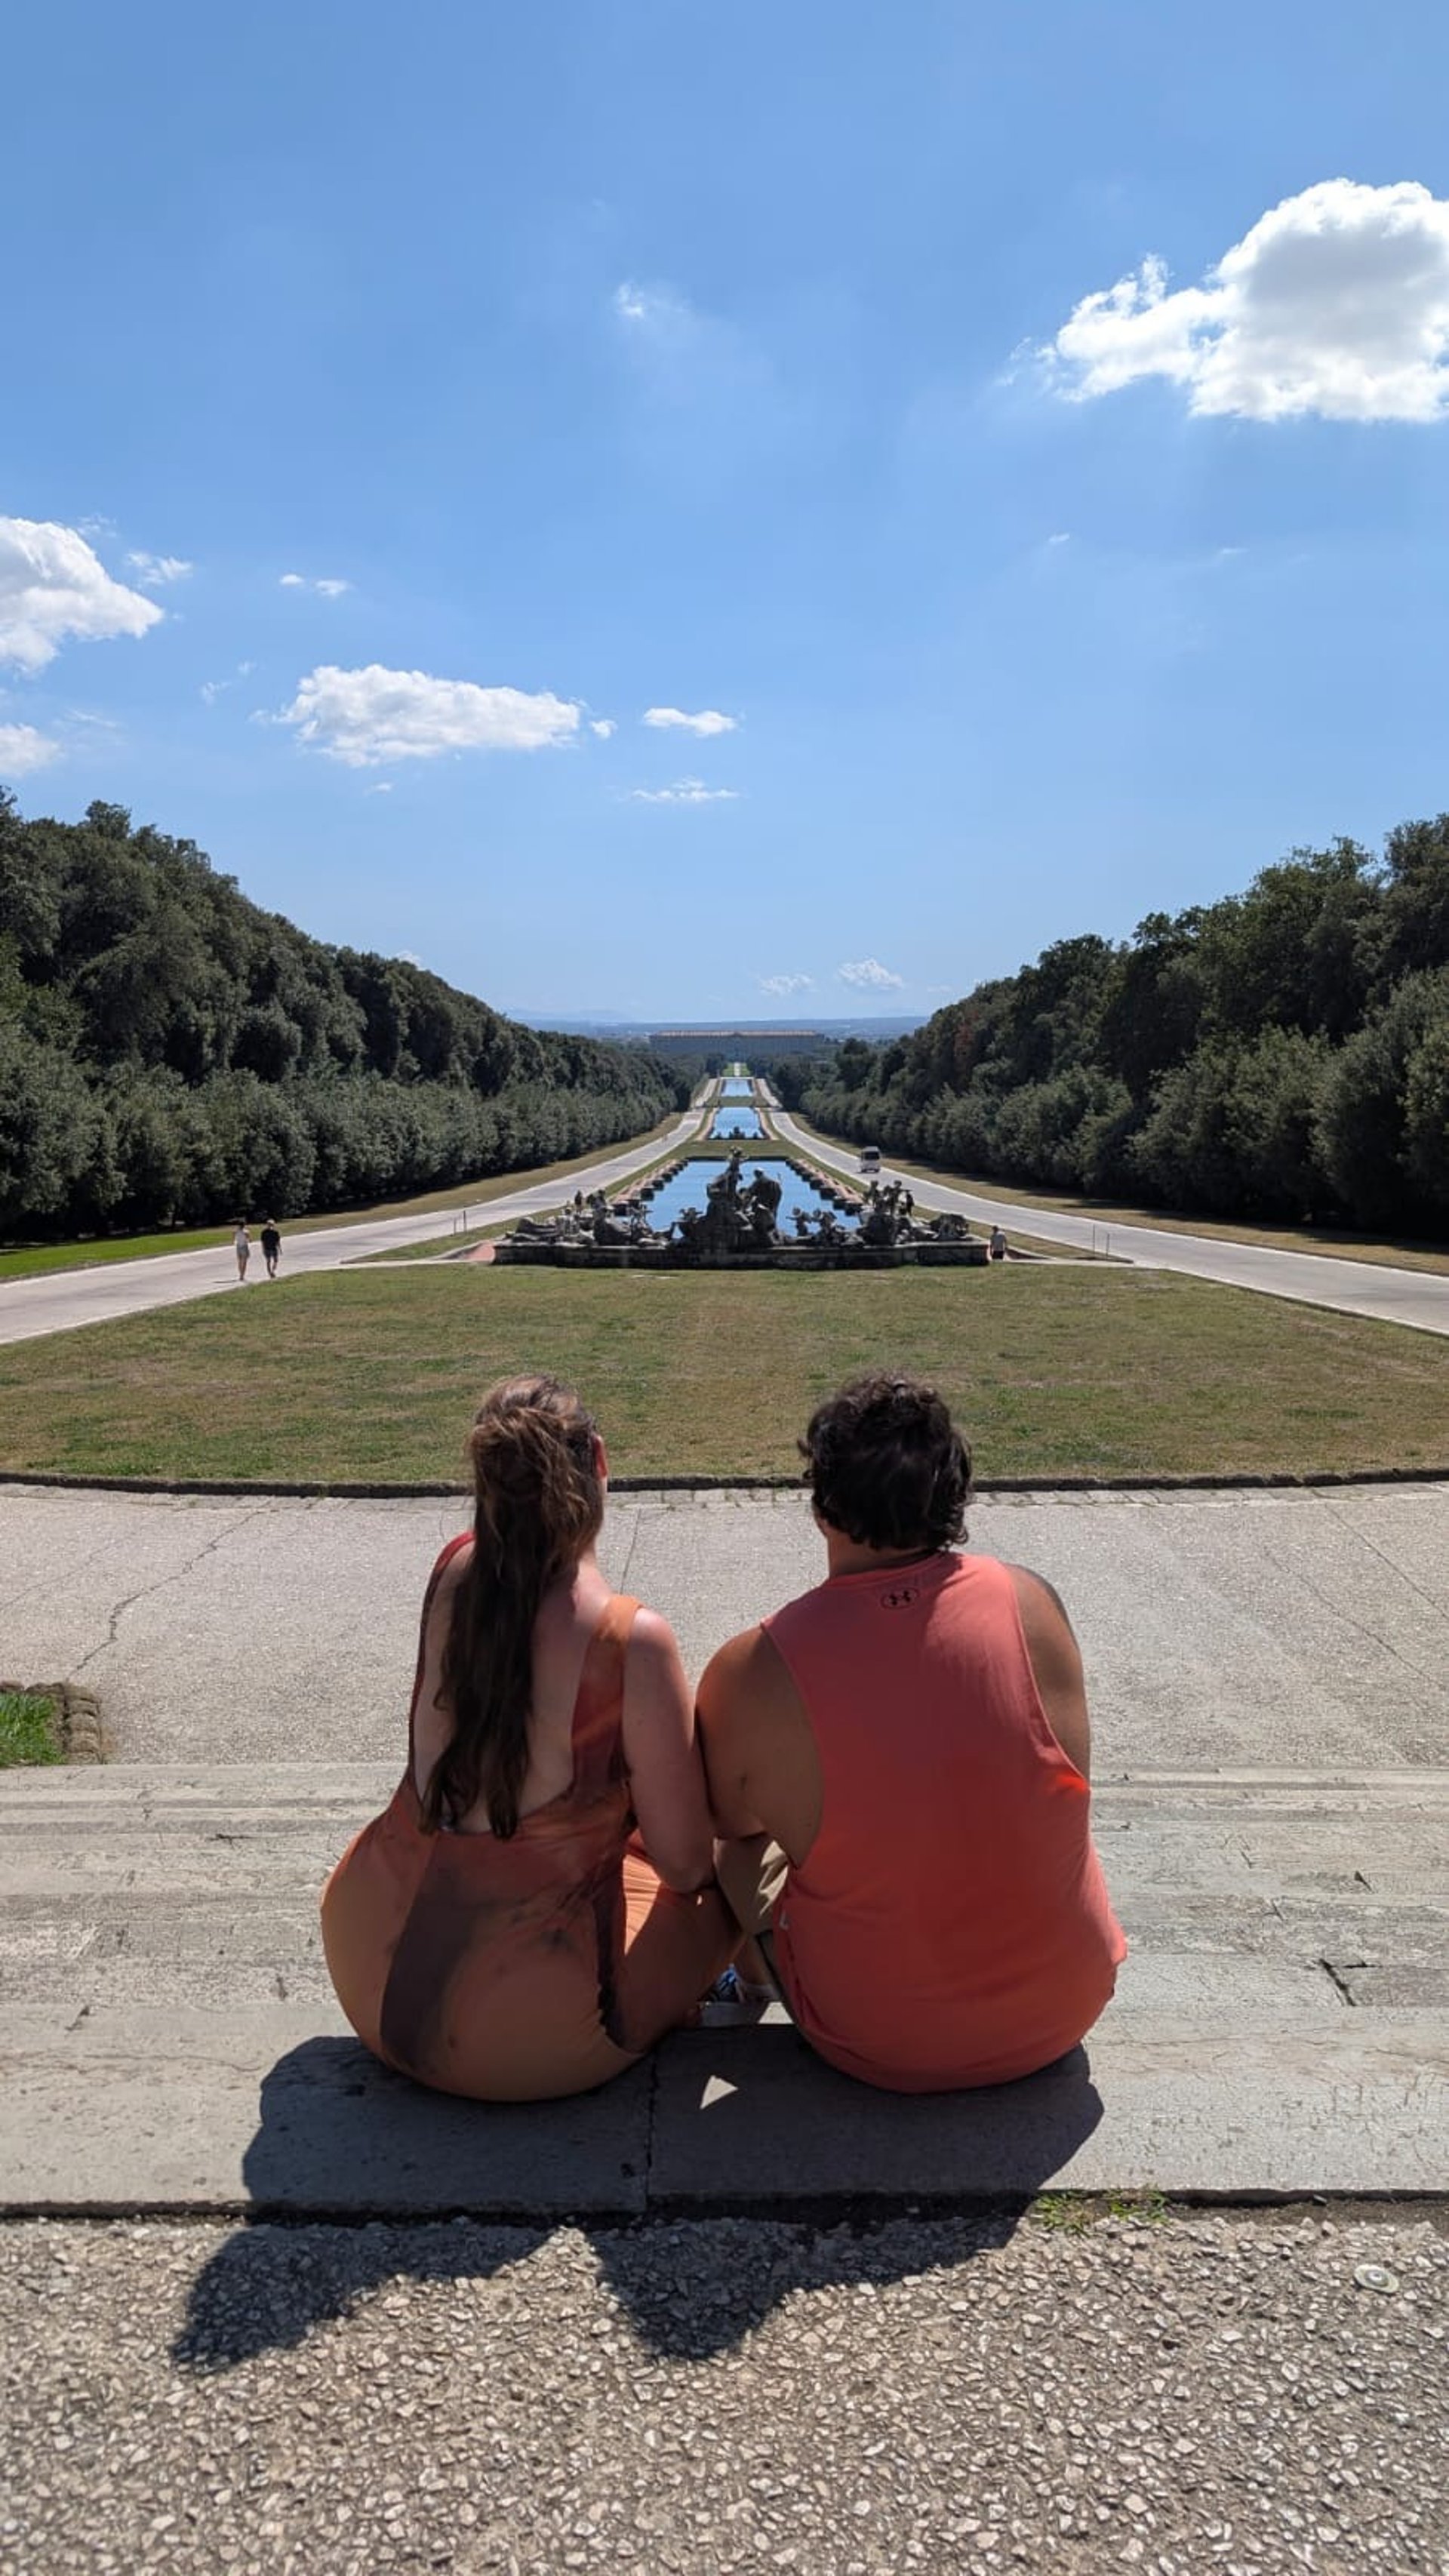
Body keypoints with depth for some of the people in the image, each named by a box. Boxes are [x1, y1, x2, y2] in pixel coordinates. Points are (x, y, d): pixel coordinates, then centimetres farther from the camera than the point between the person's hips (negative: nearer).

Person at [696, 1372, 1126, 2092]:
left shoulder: (750, 1673, -21)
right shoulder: (1030, 1601, -14)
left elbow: (732, 1821, 0)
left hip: (881, 2050, -2)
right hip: (1064, 2014, 3)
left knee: (737, 1848, 21)